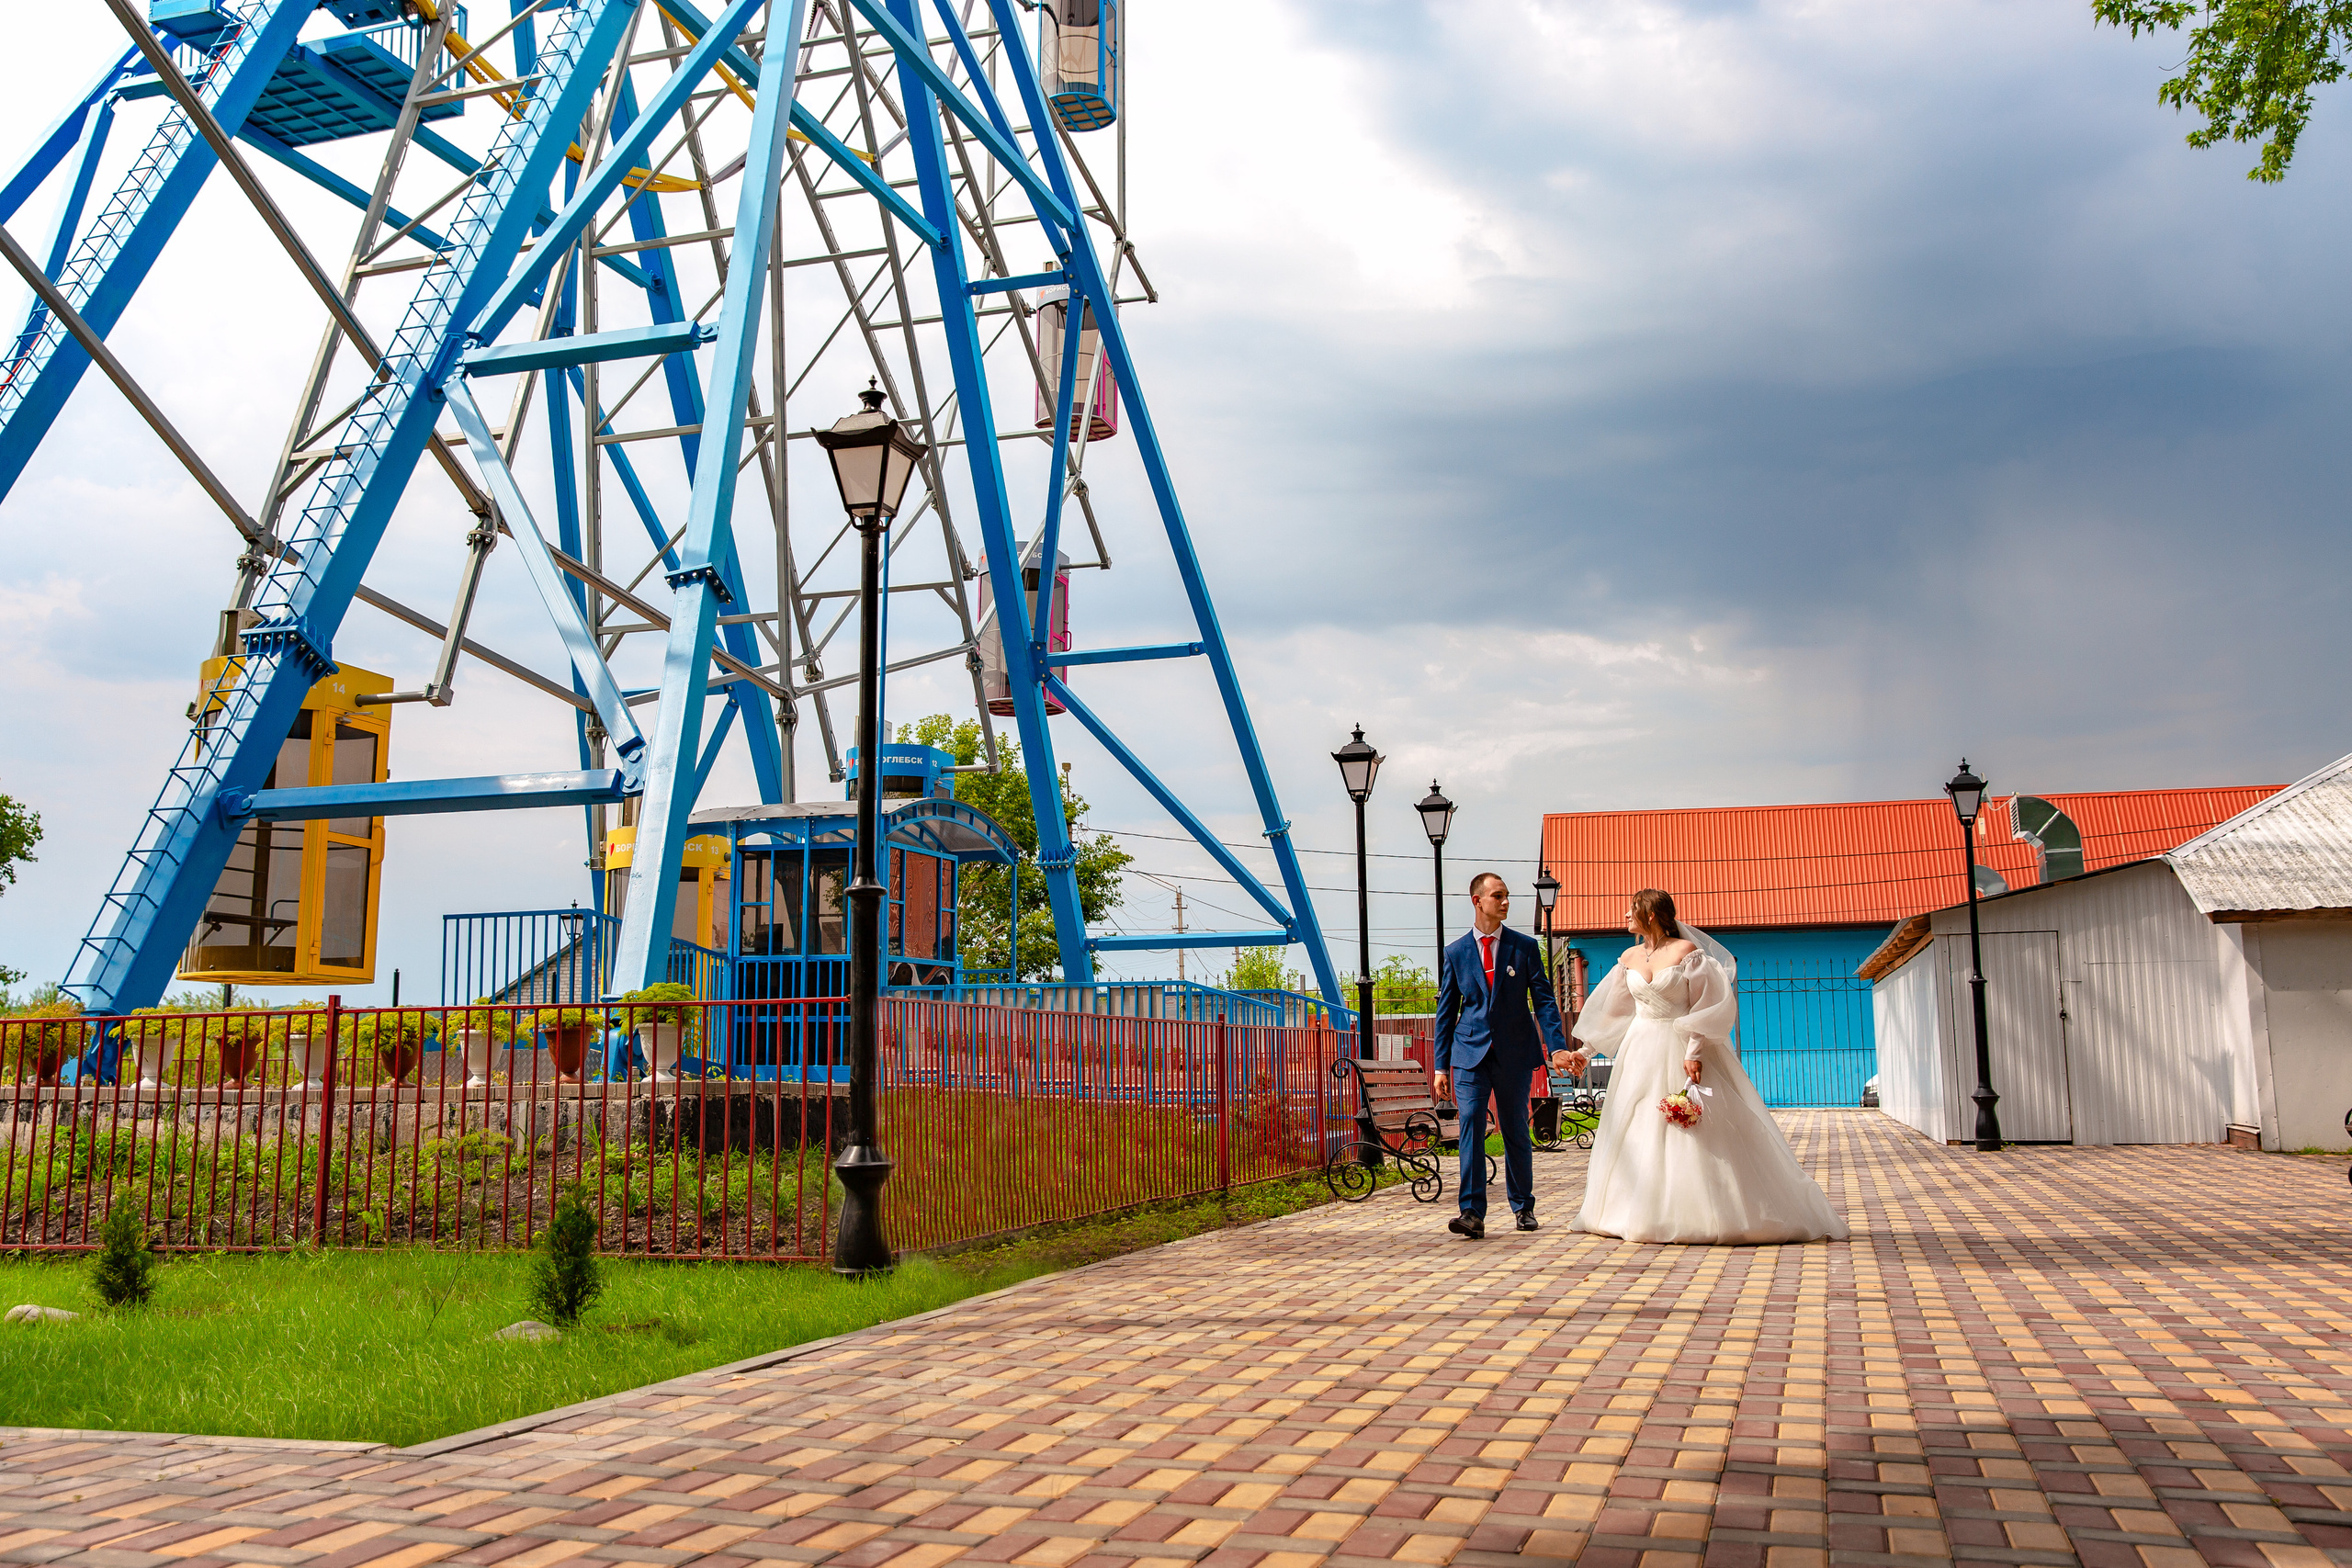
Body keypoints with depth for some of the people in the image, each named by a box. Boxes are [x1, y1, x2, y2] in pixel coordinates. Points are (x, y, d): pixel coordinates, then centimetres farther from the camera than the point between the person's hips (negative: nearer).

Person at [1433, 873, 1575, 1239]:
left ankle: (1523, 1207, 27)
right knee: (1470, 1125, -13)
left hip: (1514, 1053, 0)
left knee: (1516, 1132, 10)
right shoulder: (1455, 952, 4)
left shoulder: (1525, 947, 2)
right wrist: (1440, 1065, 4)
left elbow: (1543, 1000, 0)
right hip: (1470, 1053, 0)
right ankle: (1472, 1213, -15)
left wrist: (1559, 1046, -12)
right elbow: (1446, 1012, 7)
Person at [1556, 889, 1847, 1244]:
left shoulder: (1687, 951, -8)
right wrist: (1583, 1048, 13)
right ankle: (1645, 1213, 14)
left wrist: (1694, 1053, -18)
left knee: (1700, 1136, -6)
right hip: (1641, 1052, 6)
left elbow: (1706, 1006, -10)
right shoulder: (1630, 957, 8)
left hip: (1680, 1053, -6)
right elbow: (1610, 1010, 15)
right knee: (1638, 1134, 6)